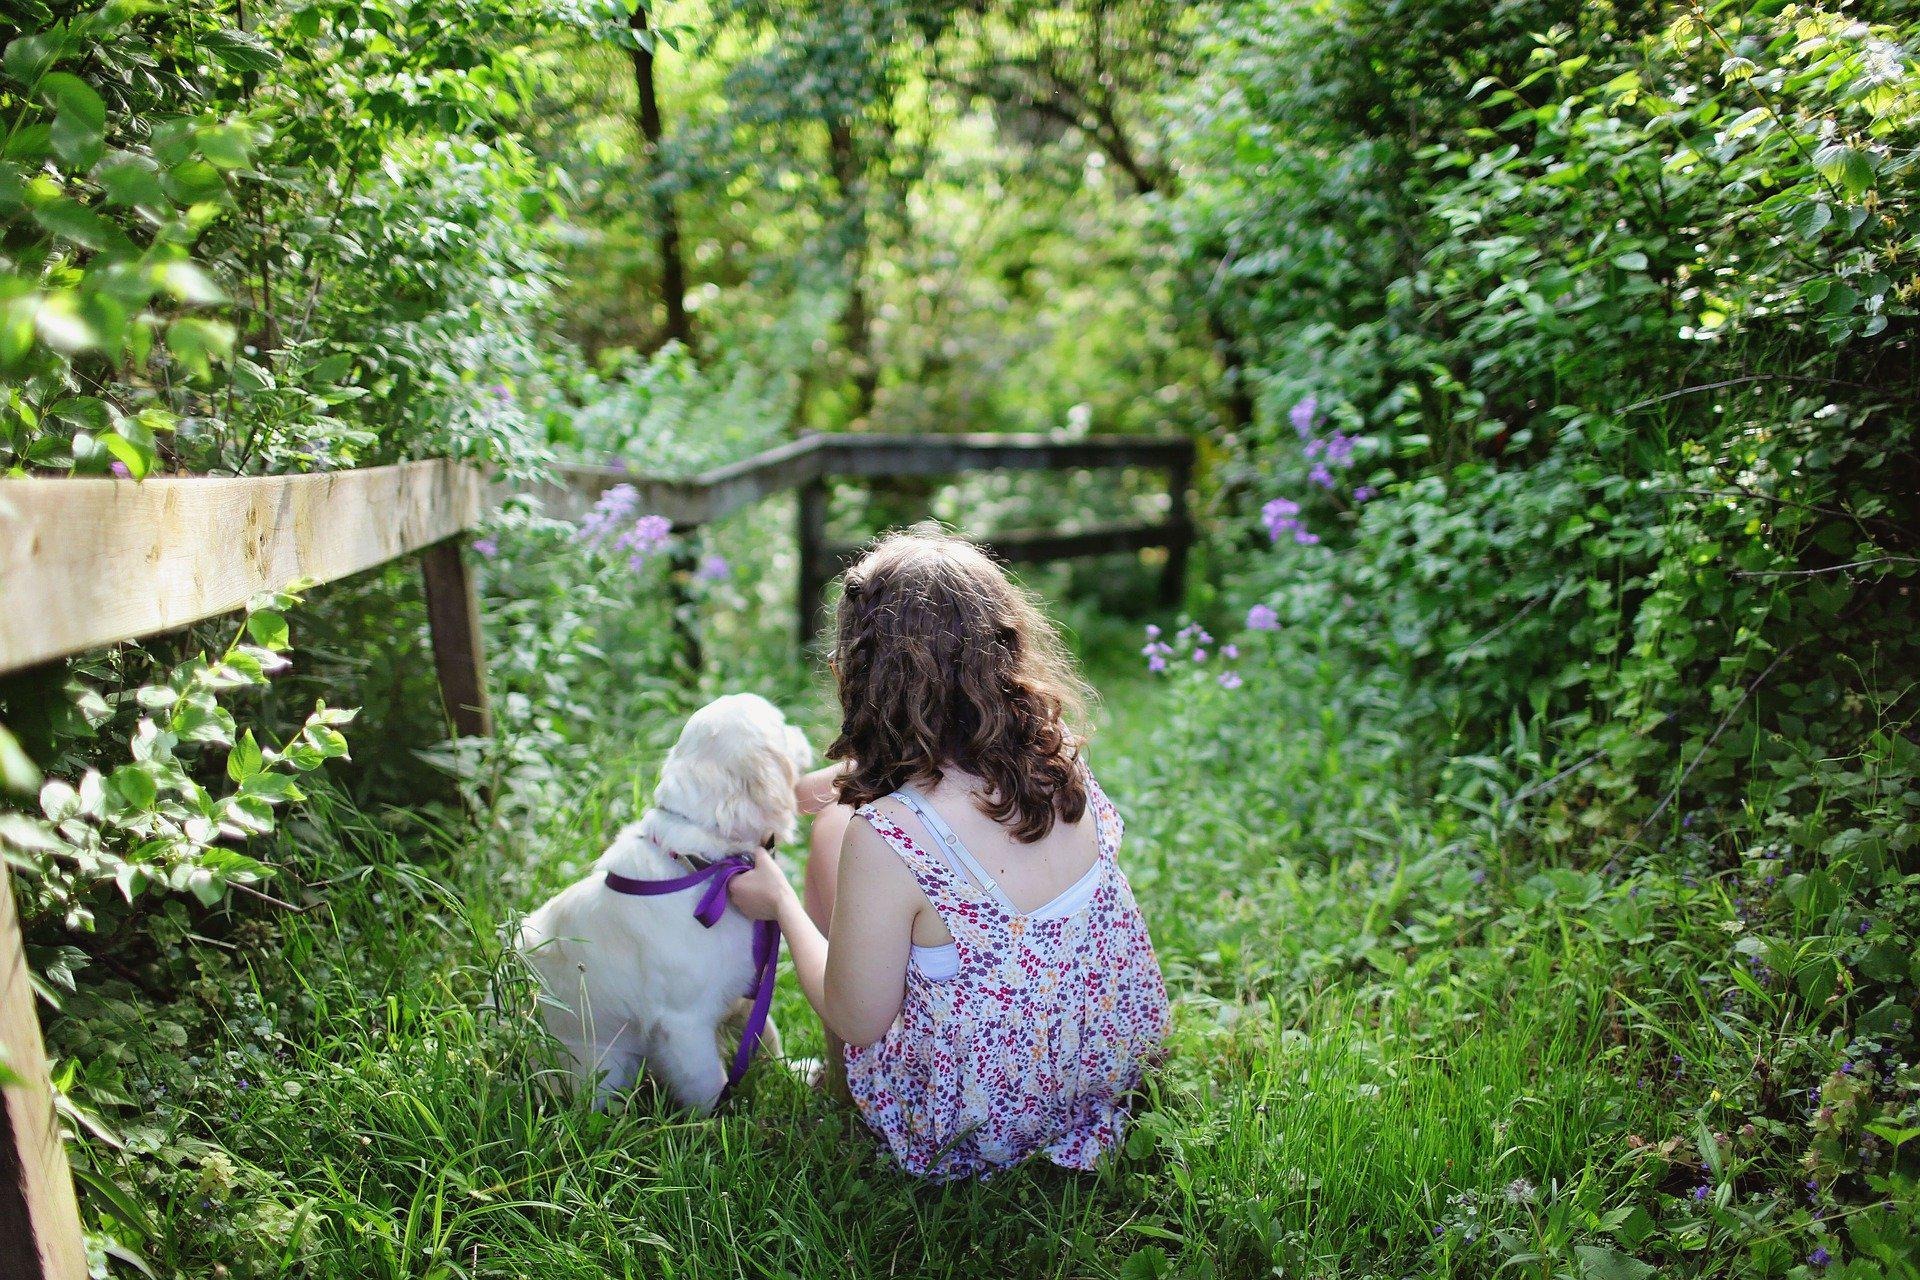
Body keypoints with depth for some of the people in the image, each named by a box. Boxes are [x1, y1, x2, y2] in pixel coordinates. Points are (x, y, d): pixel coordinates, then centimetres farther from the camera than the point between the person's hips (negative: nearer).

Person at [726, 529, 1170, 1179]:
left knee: (833, 828, 9)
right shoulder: (1059, 755, -14)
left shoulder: (884, 839, -32)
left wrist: (778, 902, -1)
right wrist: (812, 782, 20)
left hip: (974, 1133, -5)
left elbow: (856, 1021, -16)